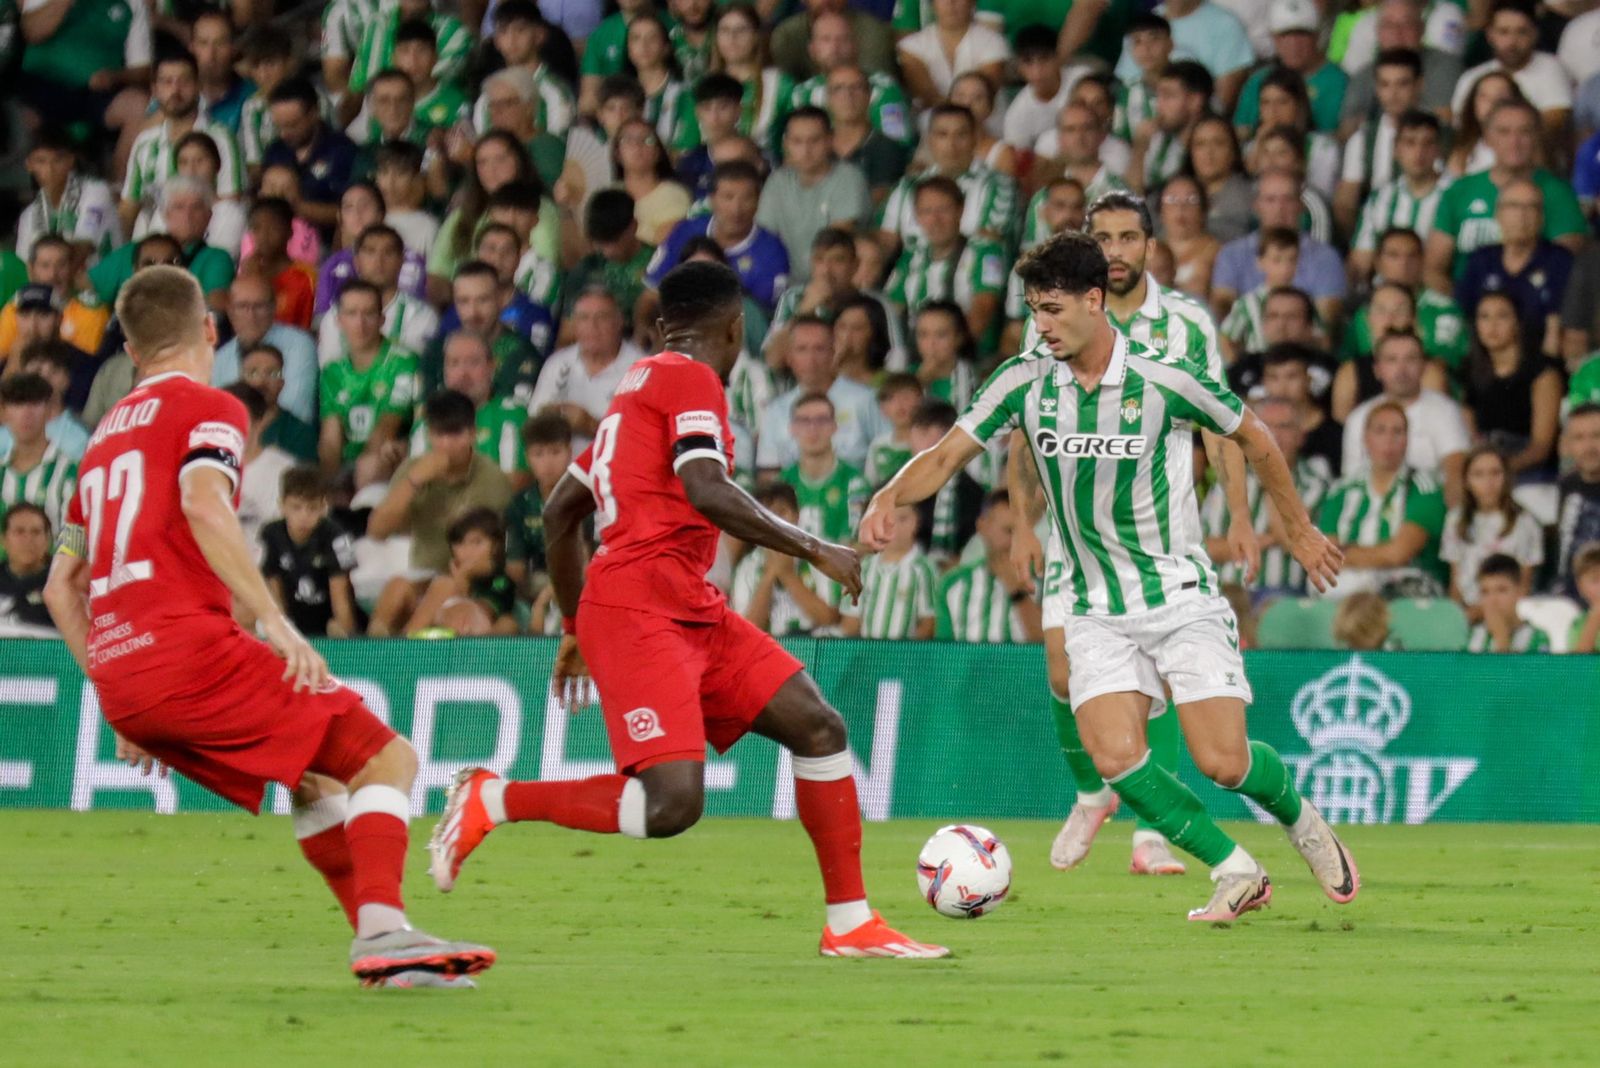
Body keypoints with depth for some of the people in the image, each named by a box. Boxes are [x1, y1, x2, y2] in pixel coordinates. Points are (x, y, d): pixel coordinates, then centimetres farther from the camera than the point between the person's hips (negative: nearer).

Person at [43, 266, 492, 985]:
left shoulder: (106, 438, 27)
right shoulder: (209, 411, 4)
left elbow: (61, 586, 27)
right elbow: (202, 503, -18)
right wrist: (273, 621, -21)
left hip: (117, 672, 8)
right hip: (186, 643, -8)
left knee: (317, 776, 23)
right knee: (386, 759, -5)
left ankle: (379, 939, 13)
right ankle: (383, 932, -26)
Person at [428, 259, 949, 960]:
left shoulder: (638, 389, 24)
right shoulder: (690, 379, -4)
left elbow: (560, 512, 26)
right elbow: (707, 493, -19)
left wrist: (575, 626, 32)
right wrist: (813, 550, -12)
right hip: (639, 609, -10)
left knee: (817, 726, 5)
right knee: (673, 804, -20)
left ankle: (851, 923, 7)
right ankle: (492, 801, -7)